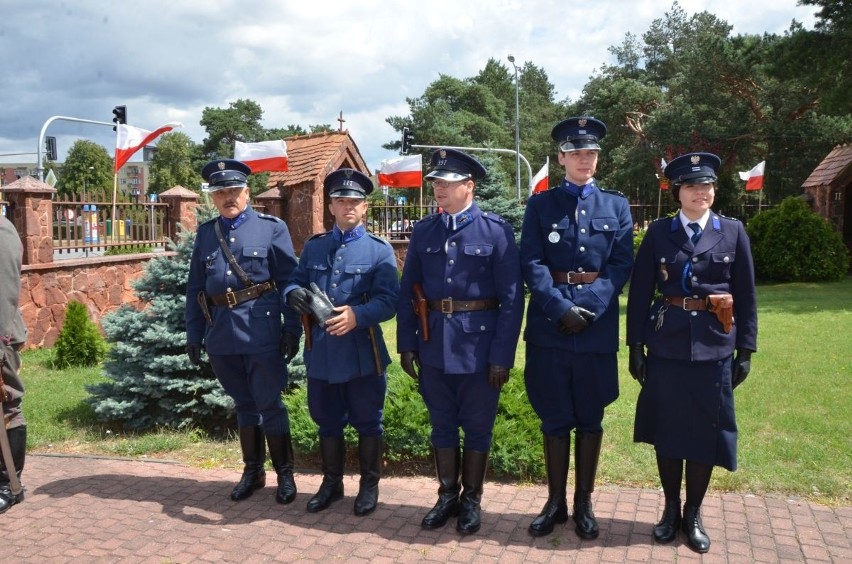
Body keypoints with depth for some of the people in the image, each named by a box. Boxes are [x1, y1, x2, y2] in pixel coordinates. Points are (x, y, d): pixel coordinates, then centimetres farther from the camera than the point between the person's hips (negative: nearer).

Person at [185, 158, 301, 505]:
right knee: (243, 404, 16)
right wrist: (193, 335, 9)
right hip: (222, 337, 4)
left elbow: (289, 283, -4)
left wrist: (293, 329, -8)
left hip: (261, 333, -4)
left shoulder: (272, 228, -1)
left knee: (268, 404, 3)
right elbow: (195, 288, 12)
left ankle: (284, 473, 18)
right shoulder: (205, 233, 11)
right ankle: (252, 471, 29)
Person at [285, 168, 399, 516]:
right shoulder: (313, 247, 9)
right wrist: (294, 294, -17)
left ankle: (369, 485, 27)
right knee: (327, 421, 16)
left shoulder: (380, 250, -3)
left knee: (367, 422, 9)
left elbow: (388, 301, -13)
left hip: (363, 353, -3)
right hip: (321, 352, 4)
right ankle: (331, 483, 33)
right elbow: (295, 281, 8)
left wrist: (357, 315, -31)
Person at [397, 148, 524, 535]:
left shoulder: (496, 231, -7)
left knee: (477, 428, 11)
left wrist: (502, 355, -11)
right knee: (442, 425, 15)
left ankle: (471, 499, 29)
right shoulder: (423, 231, 5)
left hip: (479, 348, -3)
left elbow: (512, 299, -8)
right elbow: (407, 293, 7)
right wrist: (406, 344, 3)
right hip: (434, 347, 3)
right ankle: (447, 496, 32)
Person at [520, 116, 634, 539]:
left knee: (590, 419, 9)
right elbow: (532, 265, -4)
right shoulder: (540, 205, 5)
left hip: (598, 326, 1)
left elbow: (622, 265, -1)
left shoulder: (616, 206, 8)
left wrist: (589, 307, -14)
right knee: (554, 419, 7)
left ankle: (584, 503, 22)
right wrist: (562, 309, -16)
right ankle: (556, 501, 21)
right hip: (549, 325, -1)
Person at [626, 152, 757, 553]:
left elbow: (745, 296, 5)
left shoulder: (733, 231, 4)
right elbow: (640, 292, 1)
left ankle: (693, 514, 23)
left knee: (706, 431, 6)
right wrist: (636, 346, -2)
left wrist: (745, 350, 2)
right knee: (666, 430, 8)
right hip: (666, 346, 0)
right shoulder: (658, 232, 2)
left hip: (713, 348, 0)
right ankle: (671, 509, 26)